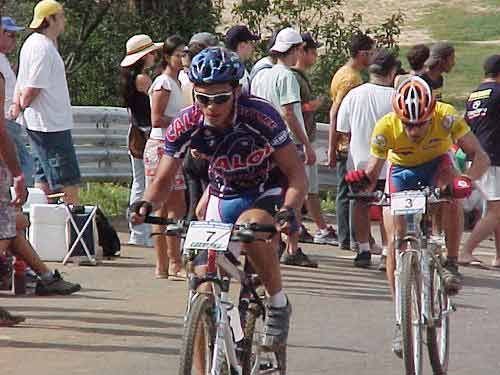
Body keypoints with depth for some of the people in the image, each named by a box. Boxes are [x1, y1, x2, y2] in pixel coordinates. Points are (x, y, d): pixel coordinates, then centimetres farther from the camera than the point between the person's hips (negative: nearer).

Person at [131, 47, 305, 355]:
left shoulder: (260, 116, -28)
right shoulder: (187, 126, -19)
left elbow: (296, 172, -22)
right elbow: (164, 179, -8)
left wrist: (289, 211, -41)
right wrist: (147, 205, -30)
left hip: (266, 195, -3)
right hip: (223, 199, 3)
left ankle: (279, 304, -15)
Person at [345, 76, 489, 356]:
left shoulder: (446, 117, -32)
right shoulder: (386, 128, -30)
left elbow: (481, 157, -34)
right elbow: (373, 173, -20)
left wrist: (468, 178, -54)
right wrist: (362, 181, -43)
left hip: (437, 165, -1)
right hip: (402, 172, 1)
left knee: (453, 193, -36)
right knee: (395, 241, -12)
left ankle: (452, 264, -20)